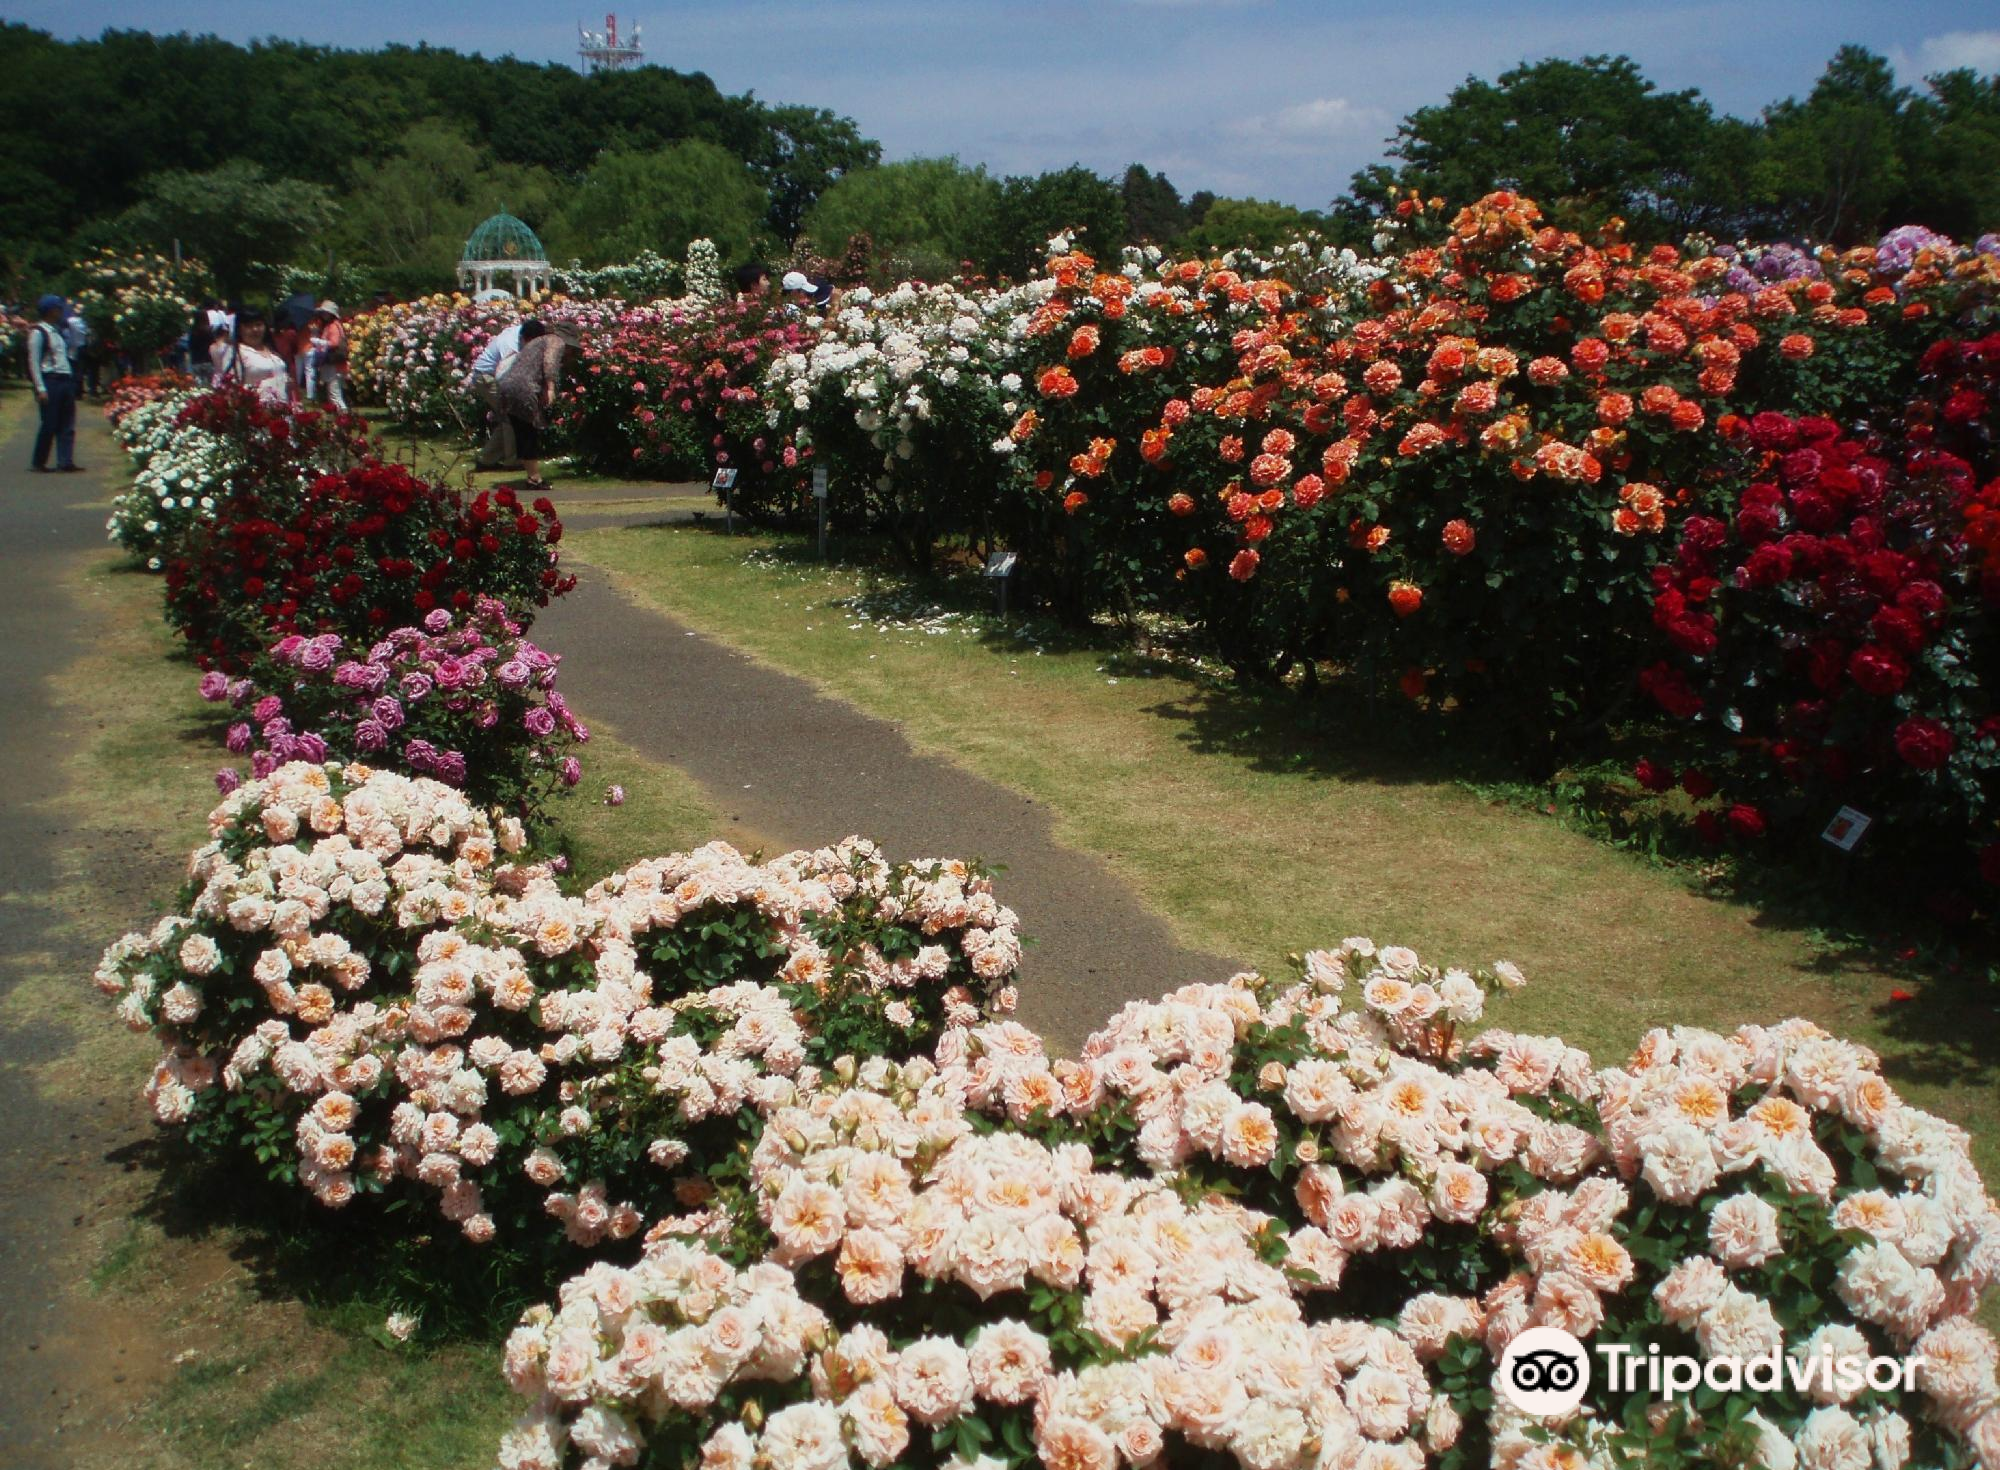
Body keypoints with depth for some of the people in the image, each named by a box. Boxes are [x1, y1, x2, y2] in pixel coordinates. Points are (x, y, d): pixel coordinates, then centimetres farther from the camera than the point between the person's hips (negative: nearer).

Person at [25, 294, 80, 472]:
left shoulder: (58, 331, 17)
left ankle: (65, 462, 4)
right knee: (49, 424, -3)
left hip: (66, 380, 7)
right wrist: (40, 389, -16)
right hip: (50, 381, -7)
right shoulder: (38, 332, -6)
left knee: (67, 424, 3)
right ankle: (39, 462, 8)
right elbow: (34, 362, -11)